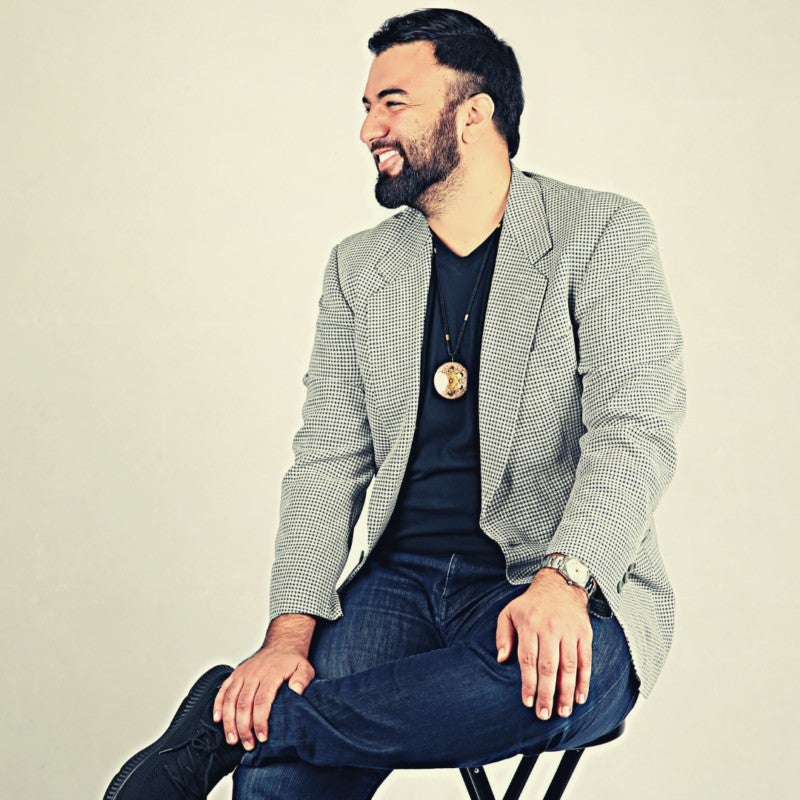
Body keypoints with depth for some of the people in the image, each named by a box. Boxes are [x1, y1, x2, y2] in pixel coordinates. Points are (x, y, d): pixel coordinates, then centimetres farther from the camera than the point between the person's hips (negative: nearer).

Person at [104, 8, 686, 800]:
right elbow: (327, 460, 7)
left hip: (568, 593, -1)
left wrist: (563, 582, -29)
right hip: (401, 580, 2)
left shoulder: (601, 233, 0)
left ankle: (223, 726, -24)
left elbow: (634, 431, -11)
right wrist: (289, 632, -9)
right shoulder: (359, 268, 13)